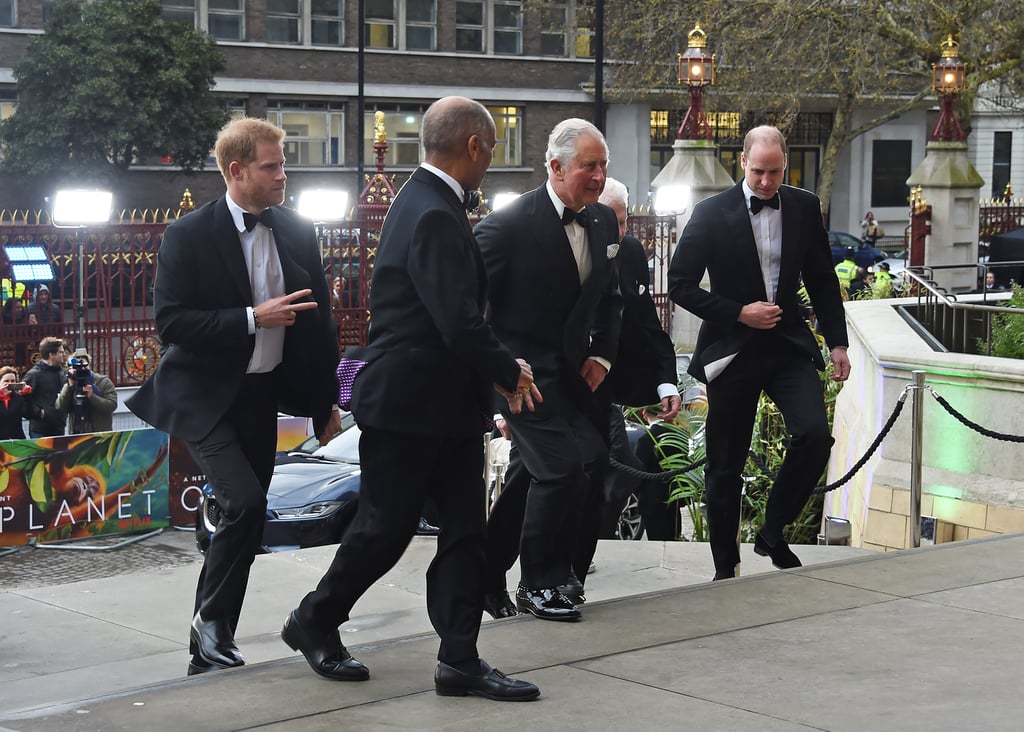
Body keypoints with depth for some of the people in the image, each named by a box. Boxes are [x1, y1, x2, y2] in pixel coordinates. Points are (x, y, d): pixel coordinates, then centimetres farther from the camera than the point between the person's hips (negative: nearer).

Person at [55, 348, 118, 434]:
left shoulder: (103, 382, 1)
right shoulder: (69, 386, 11)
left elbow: (112, 405, -9)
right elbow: (60, 407, -3)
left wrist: (92, 396, -20)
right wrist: (70, 386, -12)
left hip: (100, 433, -3)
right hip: (75, 434, 3)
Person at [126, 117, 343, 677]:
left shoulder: (297, 232, 5)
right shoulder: (189, 236, -10)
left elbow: (318, 319, 12)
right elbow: (170, 322, -16)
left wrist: (326, 400, 12)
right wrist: (251, 318, -21)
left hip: (263, 396, 6)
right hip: (206, 398, -6)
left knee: (244, 517, 8)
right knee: (244, 503, -22)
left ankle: (212, 650, 19)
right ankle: (211, 622, -1)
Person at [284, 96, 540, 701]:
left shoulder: (430, 203, 12)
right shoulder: (433, 216, -22)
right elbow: (460, 323, -27)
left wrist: (498, 370, 9)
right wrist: (509, 371, -11)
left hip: (447, 402, 10)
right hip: (410, 405, -10)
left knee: (466, 531, 6)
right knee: (385, 528, 4)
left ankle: (460, 659, 9)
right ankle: (315, 622, 24)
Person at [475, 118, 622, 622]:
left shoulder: (603, 223, 6)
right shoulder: (509, 224, -16)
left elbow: (609, 298, 20)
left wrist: (602, 355, 9)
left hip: (568, 370, 8)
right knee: (562, 466, -15)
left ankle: (486, 570, 26)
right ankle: (540, 585, 2)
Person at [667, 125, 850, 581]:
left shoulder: (804, 208, 3)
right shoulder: (712, 214, -7)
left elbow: (822, 280, 12)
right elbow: (680, 285, -6)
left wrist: (837, 342, 7)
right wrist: (739, 313, -14)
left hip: (789, 345, 2)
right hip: (732, 350, -2)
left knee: (815, 435, -19)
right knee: (725, 467, 5)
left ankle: (773, 531, 4)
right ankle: (725, 567, 20)